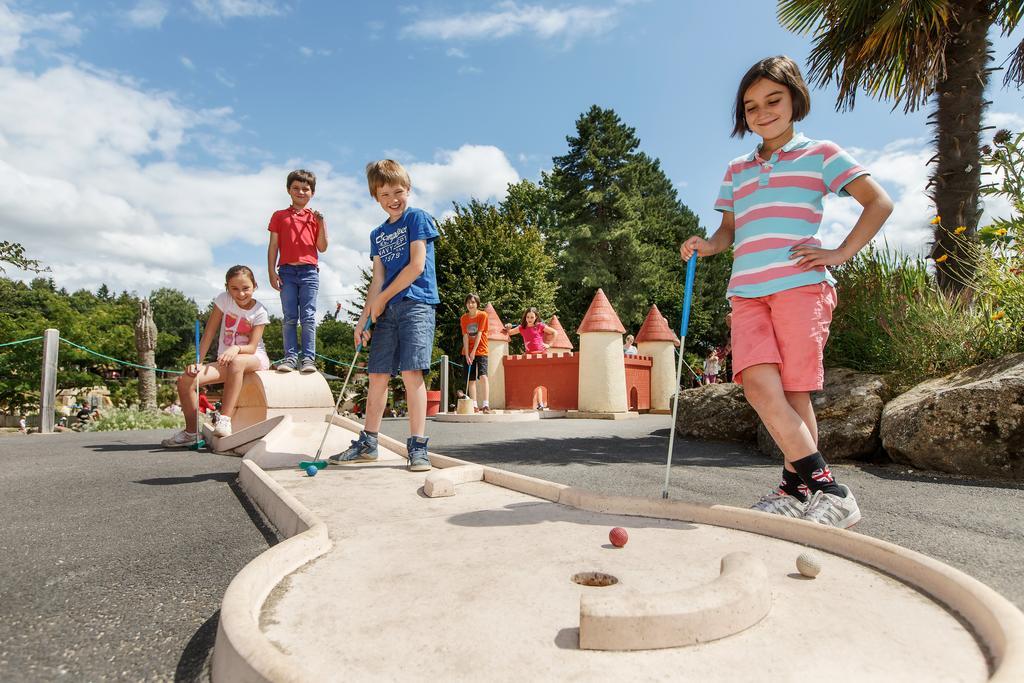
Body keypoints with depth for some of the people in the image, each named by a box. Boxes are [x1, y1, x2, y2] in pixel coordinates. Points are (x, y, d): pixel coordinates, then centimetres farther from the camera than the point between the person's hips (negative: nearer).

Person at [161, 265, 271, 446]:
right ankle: (191, 432, 0)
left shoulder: (260, 312, -8)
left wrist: (236, 348, -38)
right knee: (185, 380, -17)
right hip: (225, 361, 4)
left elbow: (252, 347, -16)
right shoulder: (223, 299, -2)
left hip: (255, 358, -4)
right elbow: (209, 333, -3)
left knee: (236, 362, -41)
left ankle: (225, 419, -36)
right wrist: (198, 361, -12)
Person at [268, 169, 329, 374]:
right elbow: (273, 246, 9)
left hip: (309, 271, 0)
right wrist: (272, 272, 0)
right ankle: (290, 357, 1)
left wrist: (321, 223, -4)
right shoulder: (279, 216, 13)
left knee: (308, 317, -4)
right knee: (290, 317, 0)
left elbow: (322, 248, 6)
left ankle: (308, 358, -4)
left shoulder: (315, 217, 13)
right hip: (287, 271, 1)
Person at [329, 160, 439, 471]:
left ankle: (418, 446, -10)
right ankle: (368, 443, 17)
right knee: (377, 375, 7)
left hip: (416, 304, -6)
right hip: (387, 309, 6)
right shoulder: (378, 234, 19)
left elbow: (417, 265, -9)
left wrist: (382, 299, -4)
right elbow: (377, 279, 14)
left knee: (411, 371, -15)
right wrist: (363, 318, 5)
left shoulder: (417, 217, 1)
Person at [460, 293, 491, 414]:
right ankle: (474, 405, 8)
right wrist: (467, 354, -11)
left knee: (483, 376, -18)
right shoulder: (463, 318, 2)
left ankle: (485, 404, -19)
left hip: (481, 350, -3)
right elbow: (465, 337, -3)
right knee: (471, 379, 4)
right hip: (468, 352, 4)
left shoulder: (483, 315, -7)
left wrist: (474, 351, -15)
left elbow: (479, 334, -12)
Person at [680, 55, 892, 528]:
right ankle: (824, 486, -6)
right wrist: (708, 245, 5)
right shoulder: (736, 170, 25)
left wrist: (840, 253, -4)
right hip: (747, 293, 4)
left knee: (794, 392, -7)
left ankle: (798, 487, 6)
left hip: (800, 284, -3)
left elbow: (878, 203, 8)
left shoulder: (820, 154, 11)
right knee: (758, 383, -14)